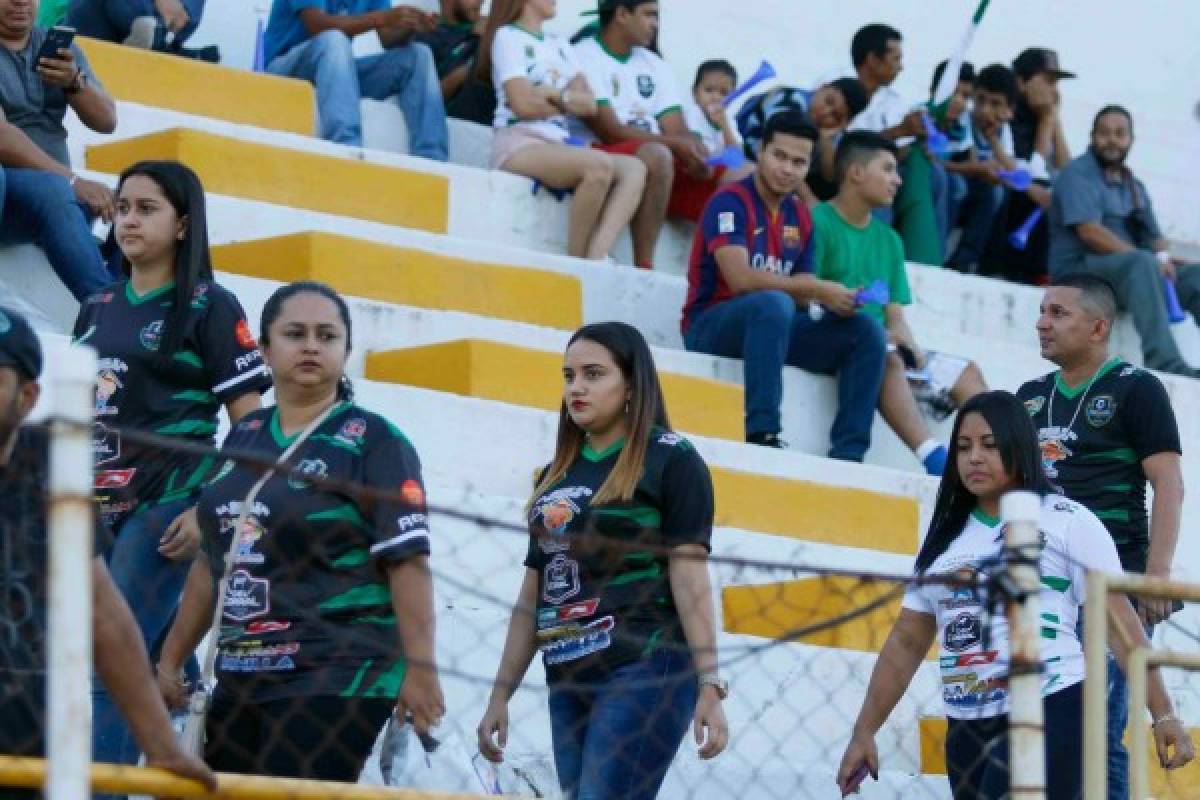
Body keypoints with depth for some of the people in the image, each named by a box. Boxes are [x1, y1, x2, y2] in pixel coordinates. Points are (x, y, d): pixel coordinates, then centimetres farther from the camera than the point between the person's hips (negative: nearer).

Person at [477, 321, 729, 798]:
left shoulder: (669, 459, 0)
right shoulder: (555, 477, 19)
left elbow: (689, 575, -7)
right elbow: (533, 595, 20)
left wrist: (709, 685, -14)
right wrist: (500, 696, 17)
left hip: (644, 672, -7)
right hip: (568, 682, 7)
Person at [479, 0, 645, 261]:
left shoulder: (560, 46, 23)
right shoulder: (507, 36, 1)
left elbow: (589, 104, 11)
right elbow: (524, 105, -10)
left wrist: (554, 94, -7)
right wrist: (569, 103, 6)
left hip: (558, 146, 8)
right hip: (518, 146, -8)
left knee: (634, 169, -14)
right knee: (600, 164, -31)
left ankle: (596, 257, -31)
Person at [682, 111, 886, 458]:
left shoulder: (800, 216, 11)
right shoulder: (730, 202, -11)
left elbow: (801, 294, 9)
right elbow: (740, 279, -24)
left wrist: (835, 298, -15)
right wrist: (819, 290, -21)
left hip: (770, 326, 7)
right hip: (710, 326, -7)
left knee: (866, 330, -8)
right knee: (774, 303, -38)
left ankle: (848, 452, -17)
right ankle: (760, 432, -39)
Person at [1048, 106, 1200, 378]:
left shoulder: (1134, 186, 20)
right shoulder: (1078, 174, -3)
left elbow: (1155, 238, 18)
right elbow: (1089, 232, -17)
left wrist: (1163, 257, -9)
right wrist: (1153, 259, -22)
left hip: (1130, 272, 7)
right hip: (1079, 269, -7)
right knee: (1143, 263, -35)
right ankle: (1164, 362, -48)